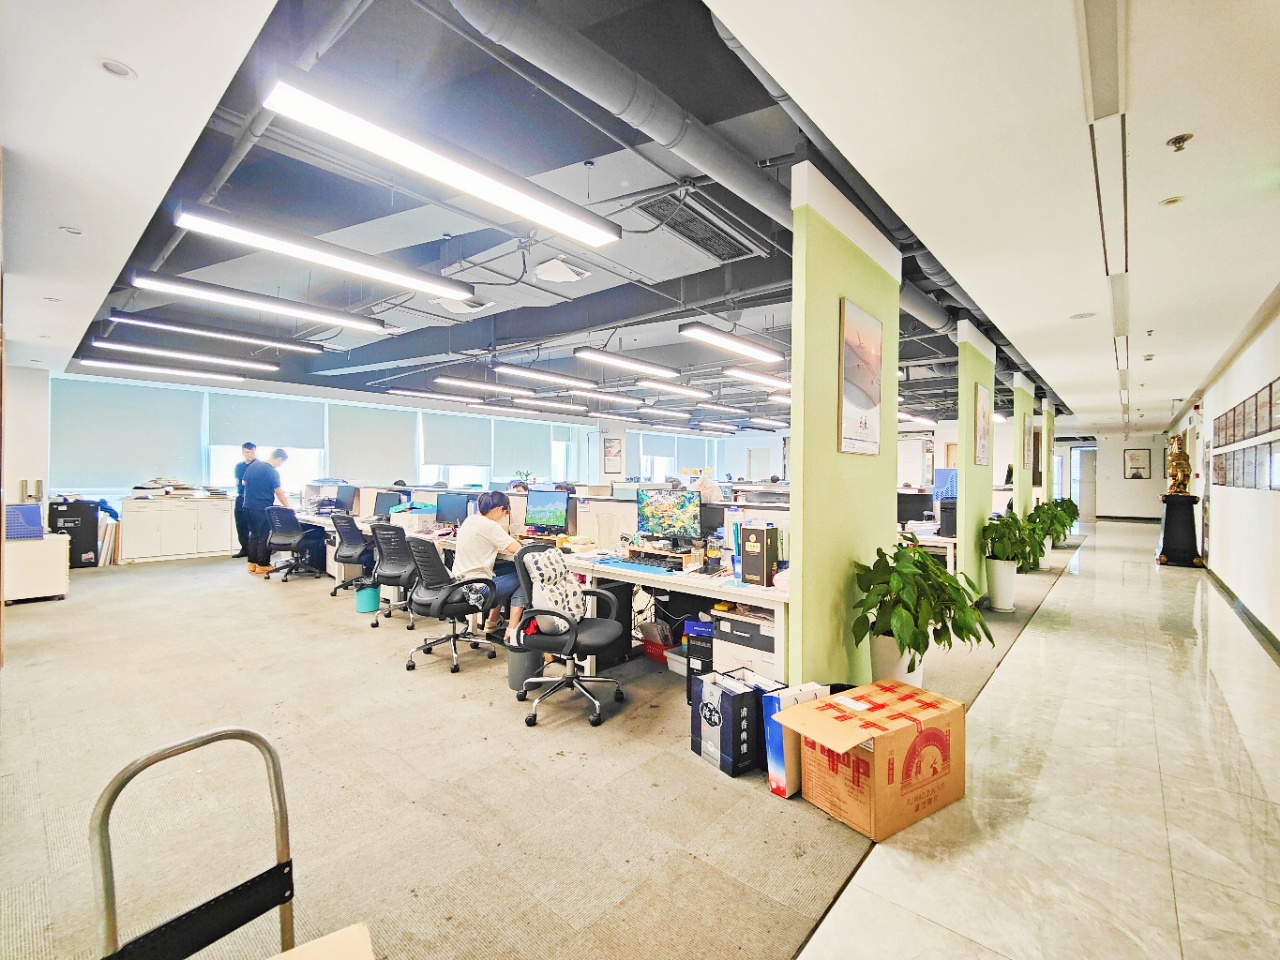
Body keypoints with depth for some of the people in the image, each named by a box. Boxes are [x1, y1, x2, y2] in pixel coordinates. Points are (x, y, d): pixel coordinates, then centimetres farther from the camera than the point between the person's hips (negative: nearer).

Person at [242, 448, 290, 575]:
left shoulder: (253, 465, 7)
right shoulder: (273, 472, -15)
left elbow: (244, 482, 19)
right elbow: (279, 493, -14)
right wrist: (288, 507, -7)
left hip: (249, 506, 7)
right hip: (263, 509, -7)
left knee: (254, 535, 16)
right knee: (264, 537, 2)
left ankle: (252, 563, 20)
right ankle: (262, 565, 6)